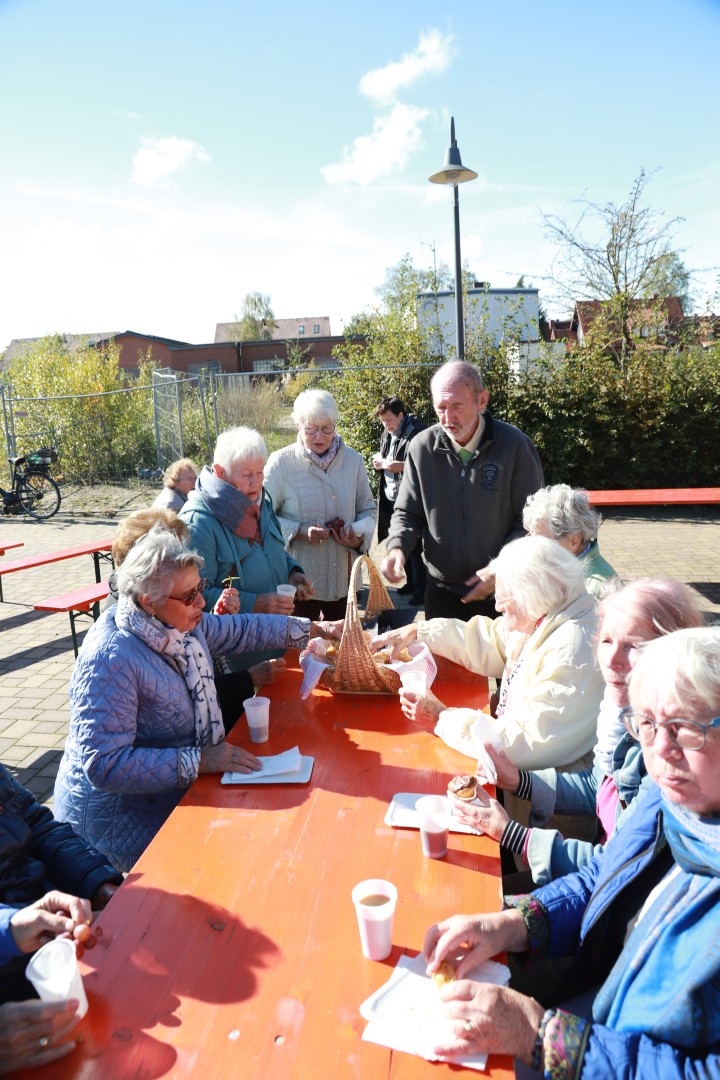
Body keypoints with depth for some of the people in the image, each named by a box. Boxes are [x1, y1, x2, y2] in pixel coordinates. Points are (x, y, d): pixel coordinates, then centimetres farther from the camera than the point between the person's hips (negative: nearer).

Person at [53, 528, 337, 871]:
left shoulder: (179, 623, -4)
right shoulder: (111, 660, -29)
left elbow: (240, 630, 11)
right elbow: (105, 765, -30)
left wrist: (316, 629, 9)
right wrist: (199, 761, -30)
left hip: (179, 791, 8)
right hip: (121, 814, -8)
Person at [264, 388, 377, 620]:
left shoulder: (353, 460, 2)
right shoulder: (281, 462, -9)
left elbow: (369, 510, 11)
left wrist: (359, 536, -9)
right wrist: (299, 531, -21)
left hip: (344, 580, 4)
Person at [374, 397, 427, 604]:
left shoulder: (417, 432, -14)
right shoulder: (387, 434, 13)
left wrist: (402, 466, -24)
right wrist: (379, 462, 4)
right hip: (391, 497, 8)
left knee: (415, 546, -2)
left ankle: (421, 588, 10)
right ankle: (411, 581, 29)